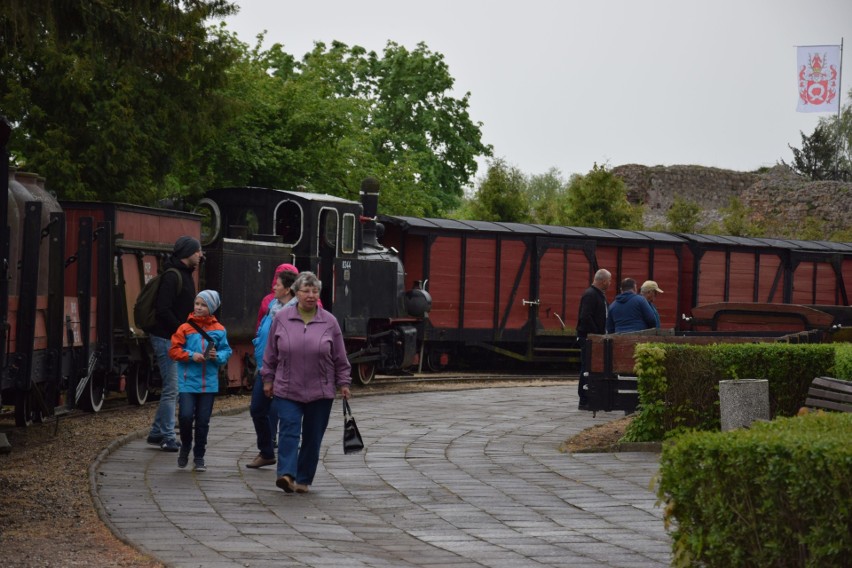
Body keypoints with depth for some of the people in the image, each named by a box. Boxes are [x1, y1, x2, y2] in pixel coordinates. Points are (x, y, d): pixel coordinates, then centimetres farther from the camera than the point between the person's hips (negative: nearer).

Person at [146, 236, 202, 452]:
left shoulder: (185, 275, 16)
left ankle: (157, 433, 21)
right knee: (172, 389, -7)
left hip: (177, 339, 10)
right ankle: (167, 437, -1)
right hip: (167, 339, -10)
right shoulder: (172, 276, -16)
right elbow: (163, 310, -23)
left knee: (174, 389, 13)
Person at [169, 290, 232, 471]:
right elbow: (174, 350, -3)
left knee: (203, 421, 6)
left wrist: (217, 356, -12)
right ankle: (185, 447, 13)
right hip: (188, 381, -2)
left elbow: (226, 351, 9)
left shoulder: (219, 330, 3)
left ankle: (199, 456, 19)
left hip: (209, 383, 2)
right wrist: (191, 356, -16)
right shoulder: (185, 328, -2)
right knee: (186, 415, -14)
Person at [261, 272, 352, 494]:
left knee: (313, 437, 6)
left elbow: (340, 359, 7)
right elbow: (271, 354, 9)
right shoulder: (281, 319, 1)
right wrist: (268, 379, 9)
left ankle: (303, 479, 17)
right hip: (287, 390, -1)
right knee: (289, 431, -14)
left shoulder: (329, 322, 1)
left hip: (320, 392, 1)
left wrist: (343, 383, 5)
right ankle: (286, 474, -24)